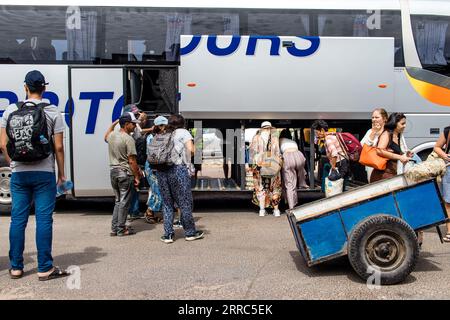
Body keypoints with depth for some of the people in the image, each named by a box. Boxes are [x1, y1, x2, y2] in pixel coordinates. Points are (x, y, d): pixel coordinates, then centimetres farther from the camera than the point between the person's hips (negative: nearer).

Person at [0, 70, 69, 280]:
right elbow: (58, 147, -5)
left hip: (19, 174, 3)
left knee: (18, 219, 9)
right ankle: (45, 269, 5)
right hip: (44, 173, -2)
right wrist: (62, 173, 4)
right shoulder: (53, 112, -4)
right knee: (44, 219, 0)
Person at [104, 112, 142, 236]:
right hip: (125, 173, -8)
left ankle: (114, 228, 19)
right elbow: (132, 161, -17)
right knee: (124, 202, 3)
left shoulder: (112, 135, 7)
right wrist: (137, 176, -11)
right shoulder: (128, 139, -15)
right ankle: (121, 229, 9)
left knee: (118, 200, 17)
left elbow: (106, 137, 35)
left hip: (113, 171, 8)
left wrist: (114, 123, 38)